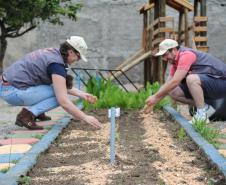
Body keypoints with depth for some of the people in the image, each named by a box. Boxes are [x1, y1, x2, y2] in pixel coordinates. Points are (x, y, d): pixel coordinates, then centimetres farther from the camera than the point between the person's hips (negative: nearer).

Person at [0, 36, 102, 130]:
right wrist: (85, 117, -14)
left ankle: (36, 111, 17)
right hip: (13, 92, -10)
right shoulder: (57, 64, -16)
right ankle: (26, 115, -13)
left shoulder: (52, 53, 13)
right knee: (60, 97, -6)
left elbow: (63, 86, 26)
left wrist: (83, 95, 17)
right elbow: (63, 102, -20)